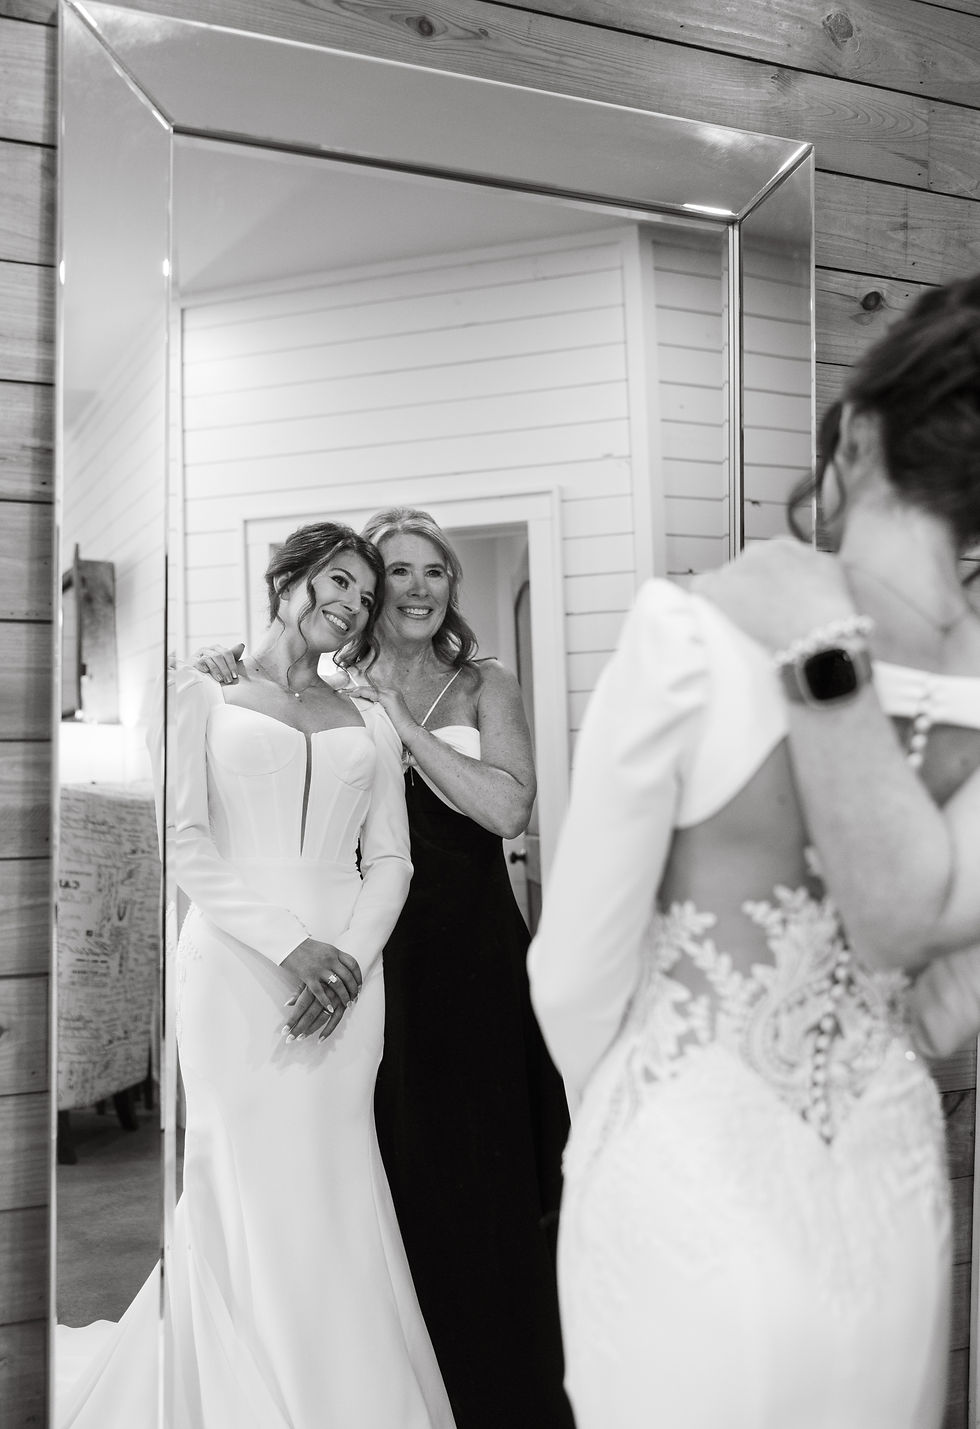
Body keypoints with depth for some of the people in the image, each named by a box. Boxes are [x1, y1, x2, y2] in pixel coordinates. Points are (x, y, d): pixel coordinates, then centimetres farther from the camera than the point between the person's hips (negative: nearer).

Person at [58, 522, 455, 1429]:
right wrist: (288, 943, -14)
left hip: (343, 973, 3)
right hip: (236, 965, -3)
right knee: (249, 1191, 0)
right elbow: (186, 841, -5)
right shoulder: (206, 691, 5)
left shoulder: (370, 726, 15)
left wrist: (349, 957, -8)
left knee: (333, 1199, 6)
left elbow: (390, 861, 10)